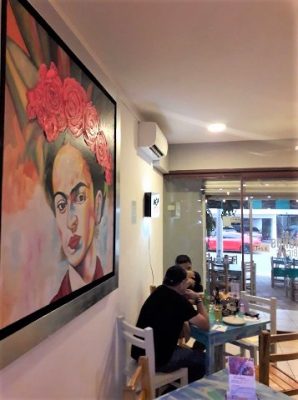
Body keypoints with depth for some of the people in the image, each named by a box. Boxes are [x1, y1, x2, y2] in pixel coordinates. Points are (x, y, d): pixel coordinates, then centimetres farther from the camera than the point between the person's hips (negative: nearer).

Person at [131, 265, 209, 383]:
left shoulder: (159, 292, 5)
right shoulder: (179, 301, -19)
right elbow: (205, 325, -10)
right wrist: (198, 299, 1)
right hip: (157, 360, -8)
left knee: (191, 352, 29)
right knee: (202, 358, 15)